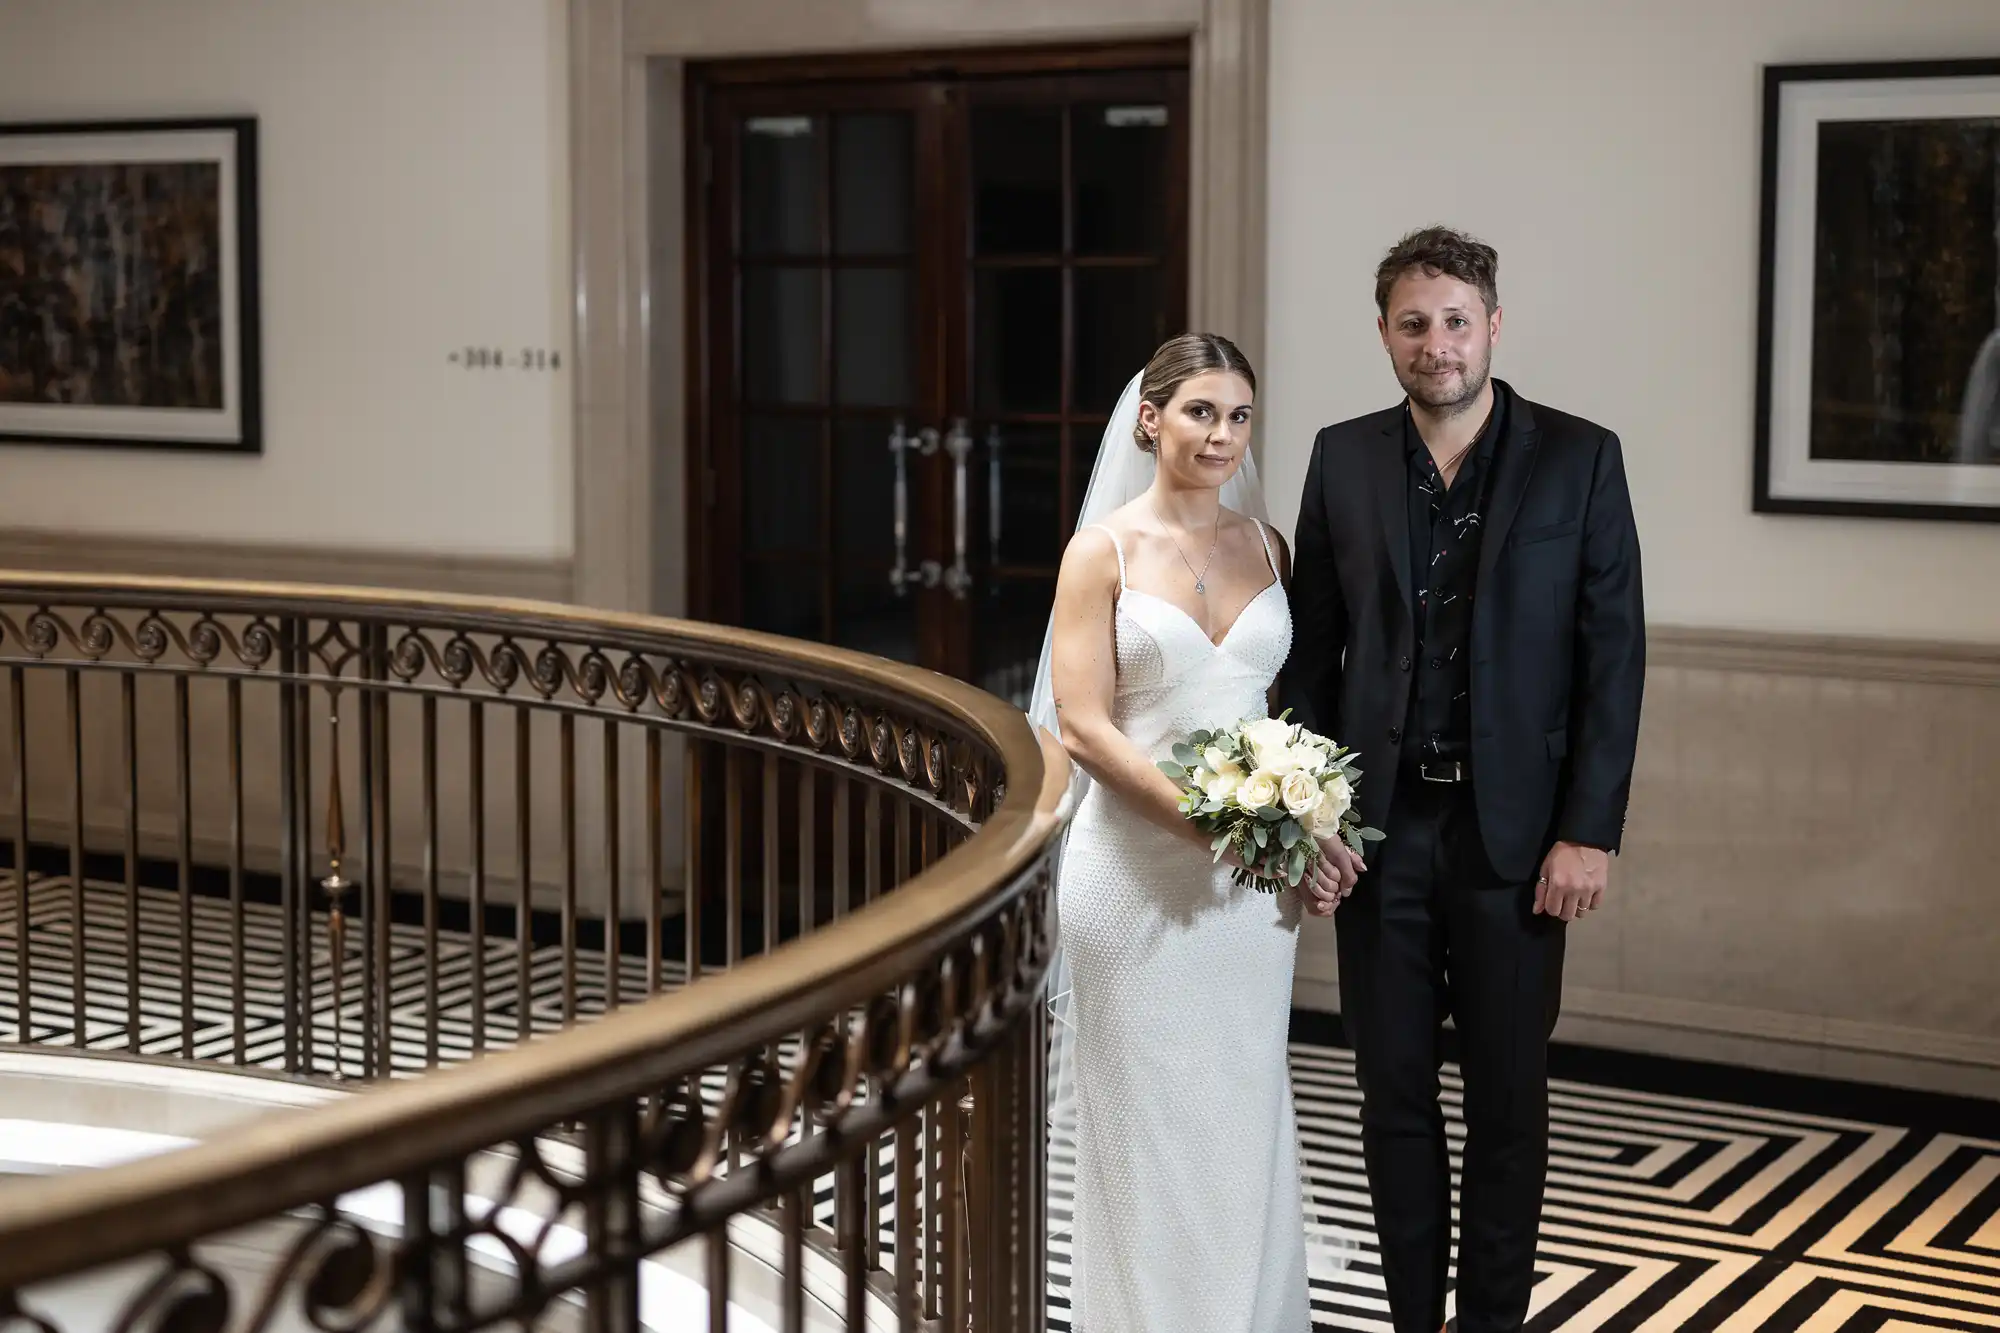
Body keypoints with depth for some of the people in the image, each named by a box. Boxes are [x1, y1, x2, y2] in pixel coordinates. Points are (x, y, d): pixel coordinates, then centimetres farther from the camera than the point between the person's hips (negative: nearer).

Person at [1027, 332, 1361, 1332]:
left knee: (1244, 1115, 9)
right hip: (1137, 866, -3)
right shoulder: (1103, 549, -4)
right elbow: (1081, 725, -10)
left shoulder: (1266, 546, 8)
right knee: (1143, 1120, 5)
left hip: (1255, 873, 4)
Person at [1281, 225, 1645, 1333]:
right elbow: (1312, 650, 7)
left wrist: (1589, 831, -9)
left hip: (1513, 828, -2)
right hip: (1381, 824, 2)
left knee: (1507, 1096, 8)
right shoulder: (1343, 460, 4)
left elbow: (1613, 655, -4)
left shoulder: (1579, 459, -3)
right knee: (1393, 1093, 10)